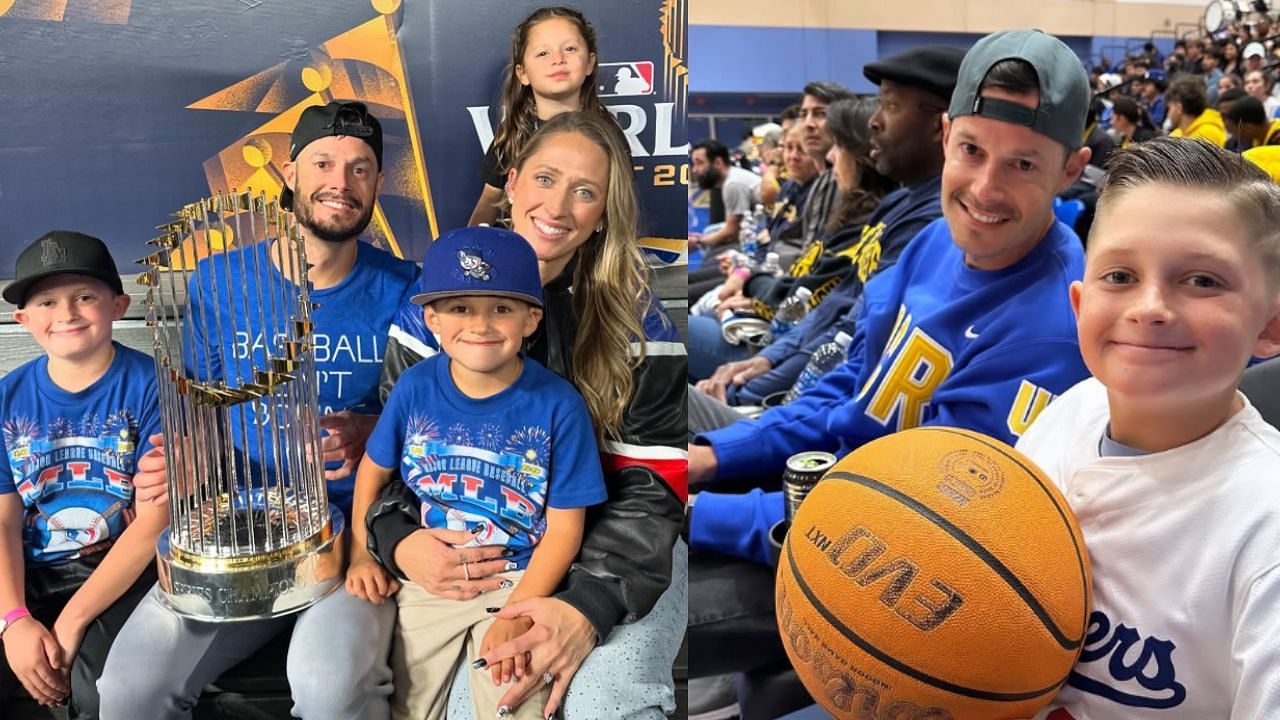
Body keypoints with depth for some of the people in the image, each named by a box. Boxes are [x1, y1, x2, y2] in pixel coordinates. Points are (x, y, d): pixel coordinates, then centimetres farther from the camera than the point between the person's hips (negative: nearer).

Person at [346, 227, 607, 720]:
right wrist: (363, 552, 0)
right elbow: (374, 468, 8)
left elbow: (564, 528, -13)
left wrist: (517, 613, -18)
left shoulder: (558, 405, -19)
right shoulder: (415, 388, -11)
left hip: (518, 580, -2)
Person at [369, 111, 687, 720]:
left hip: (615, 562, -1)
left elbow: (652, 485, -8)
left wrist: (588, 606, -24)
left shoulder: (639, 325, -4)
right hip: (483, 562, 2)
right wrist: (399, 542, -17)